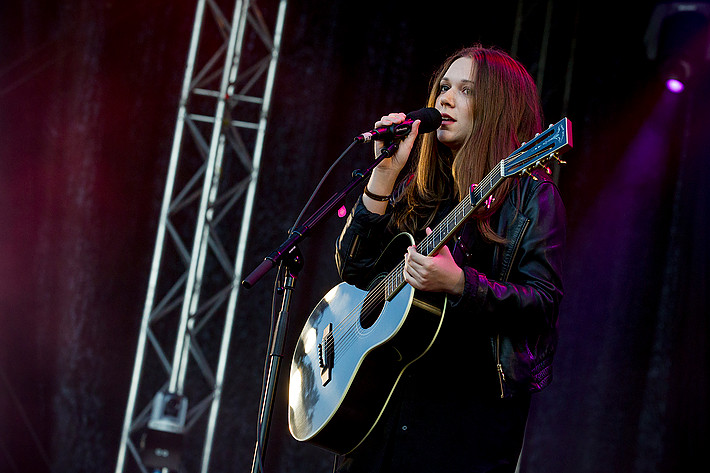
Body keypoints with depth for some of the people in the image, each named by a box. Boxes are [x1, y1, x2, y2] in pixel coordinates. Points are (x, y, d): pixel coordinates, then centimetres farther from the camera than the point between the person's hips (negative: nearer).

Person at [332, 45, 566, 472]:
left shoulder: (531, 195, -2)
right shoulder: (416, 186, 14)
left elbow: (543, 303, -11)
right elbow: (353, 268, 6)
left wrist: (459, 284, -25)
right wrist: (385, 172, -1)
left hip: (471, 403, -5)